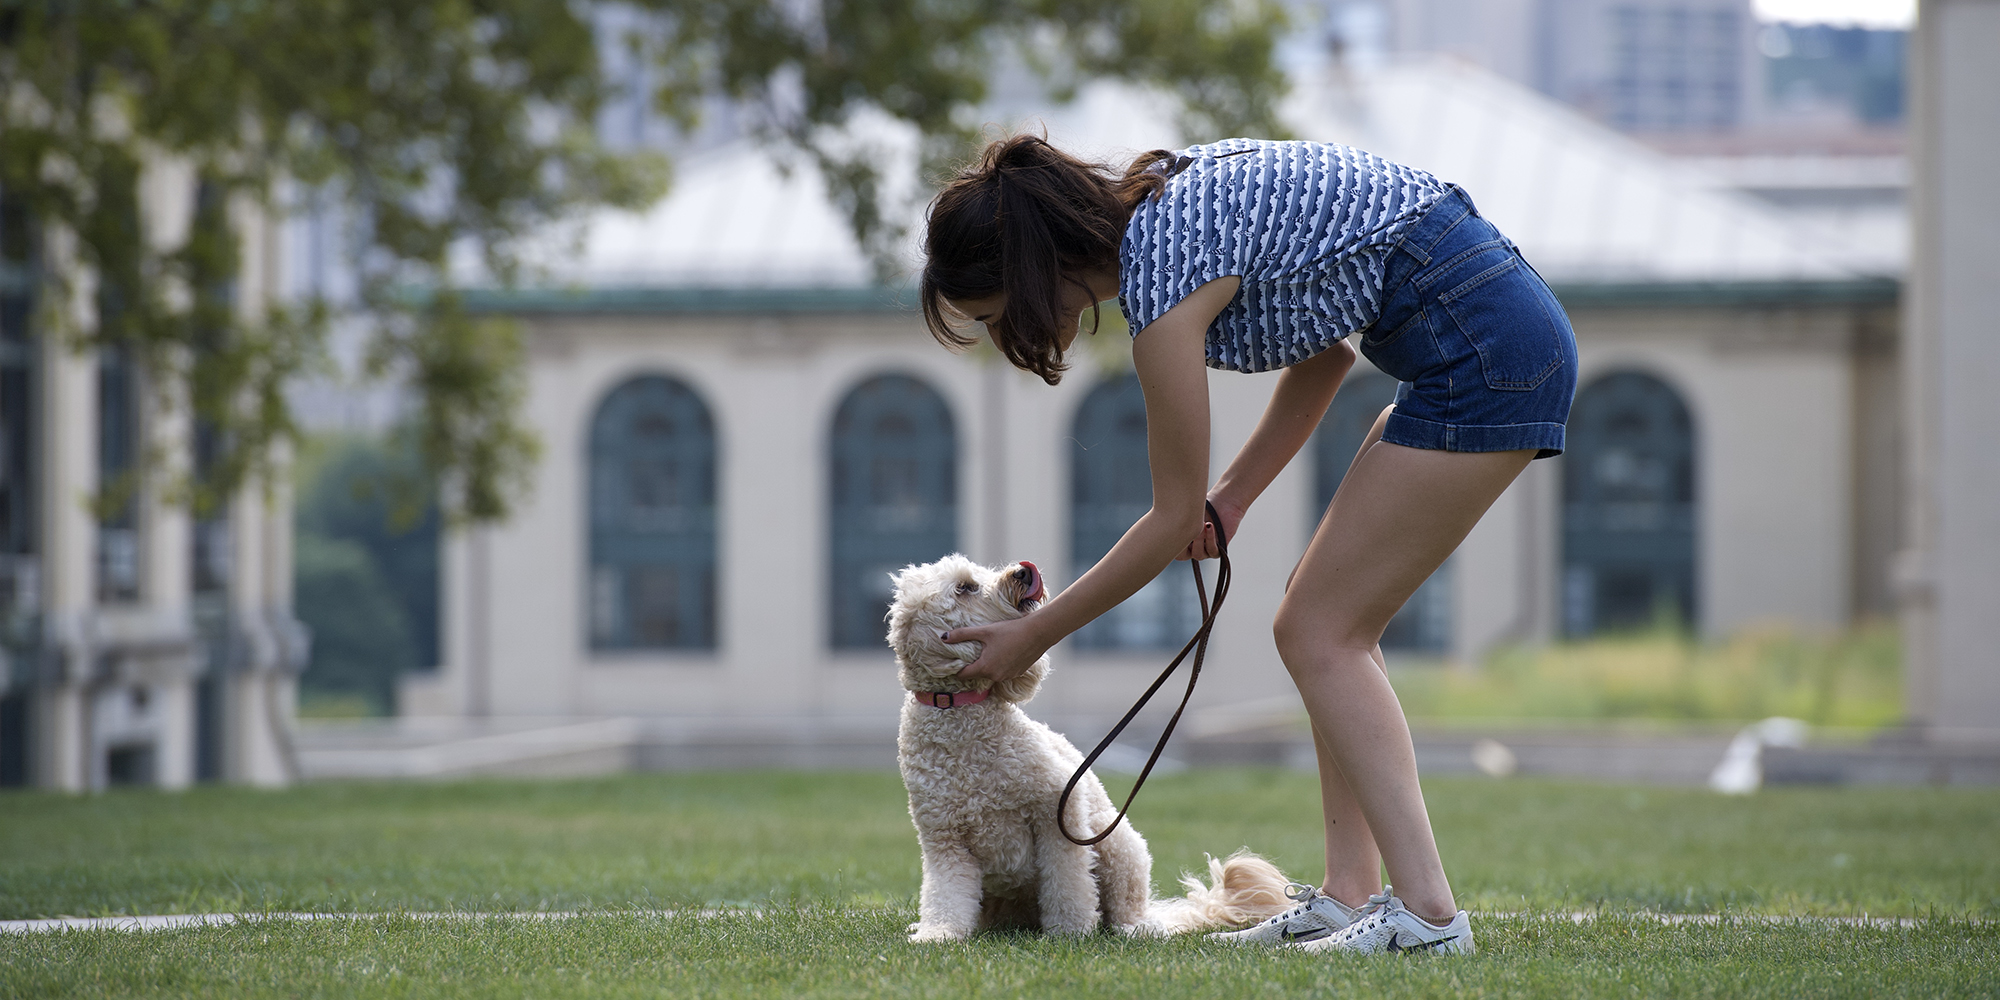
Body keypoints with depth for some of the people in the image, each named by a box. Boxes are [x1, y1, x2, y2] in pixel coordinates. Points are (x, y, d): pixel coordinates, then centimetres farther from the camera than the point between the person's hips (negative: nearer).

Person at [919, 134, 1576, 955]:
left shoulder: (1161, 275, -16)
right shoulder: (1161, 198, 10)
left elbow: (1175, 521, -7)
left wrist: (1032, 636, 2)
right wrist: (1231, 497, 14)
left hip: (1480, 353, -10)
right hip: (1512, 333, 10)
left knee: (1321, 632, -6)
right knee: (1327, 623, 10)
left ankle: (1426, 912, -14)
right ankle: (1350, 896, 8)